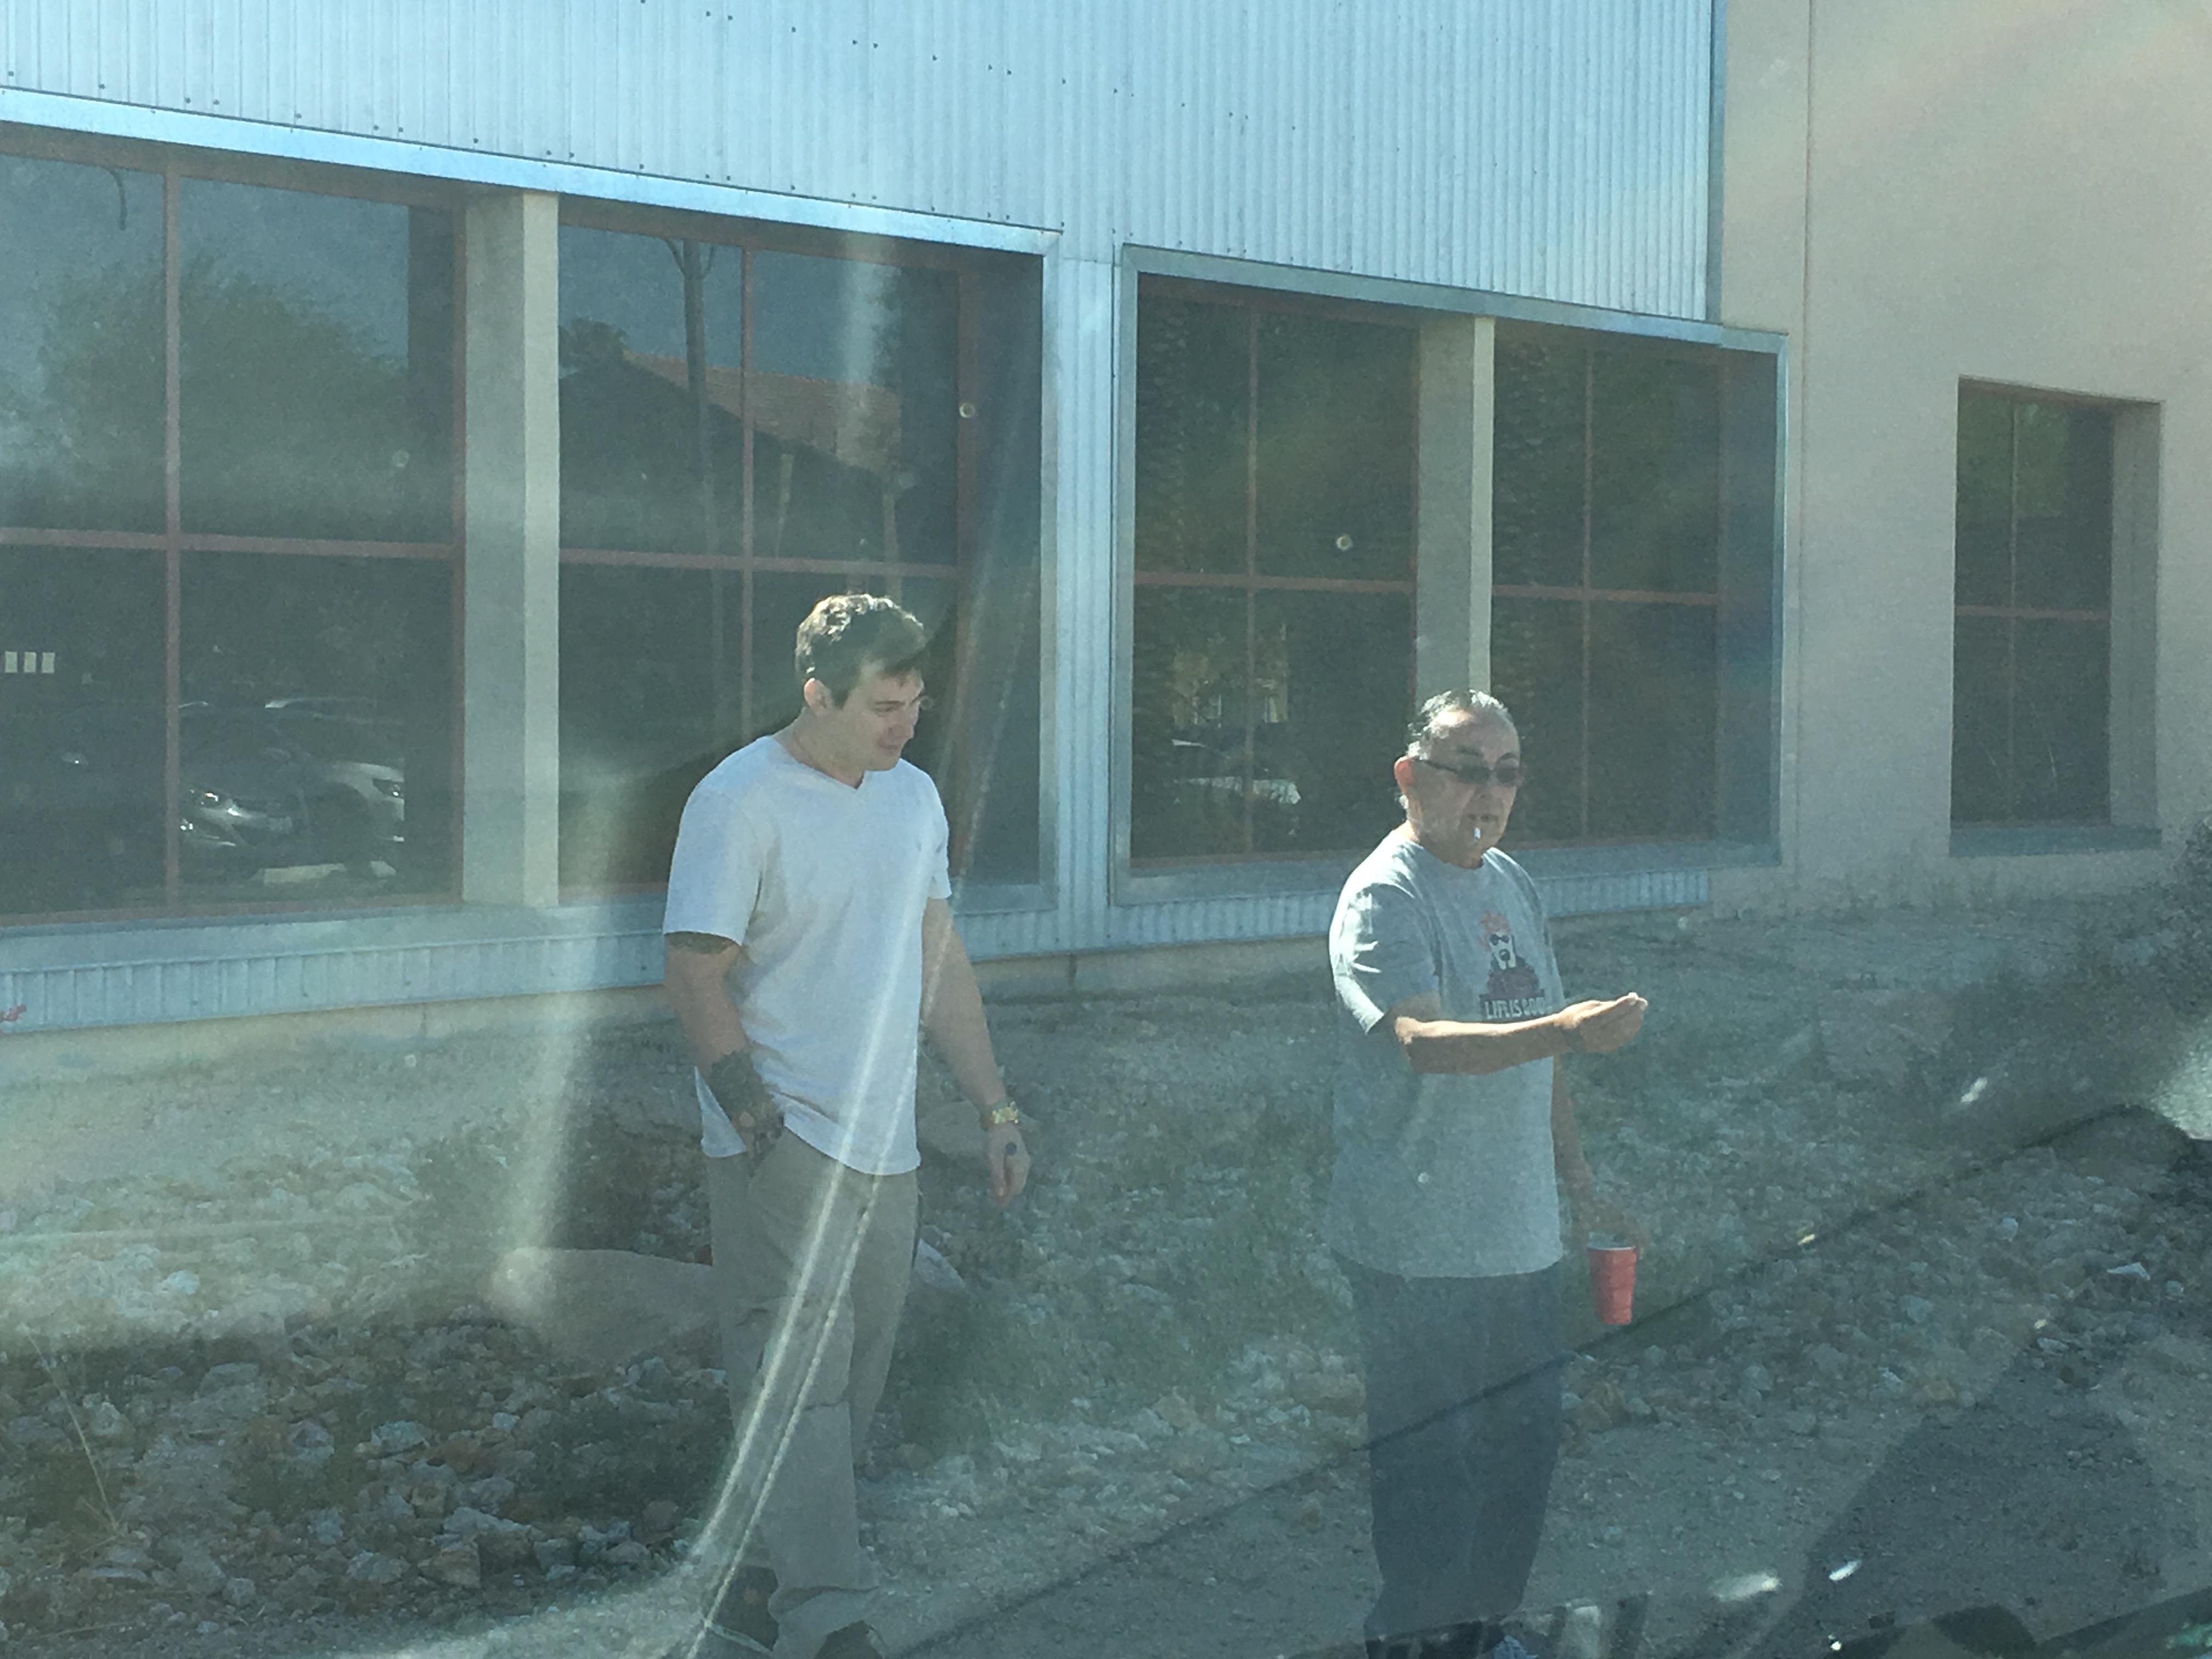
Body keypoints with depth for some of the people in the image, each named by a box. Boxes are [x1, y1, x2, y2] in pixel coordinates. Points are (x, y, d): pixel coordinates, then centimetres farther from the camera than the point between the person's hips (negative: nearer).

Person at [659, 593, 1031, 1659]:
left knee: (846, 1389, 9)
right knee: (797, 1384, -11)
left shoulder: (913, 795, 13)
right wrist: (760, 1120, -20)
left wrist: (994, 1107, 14)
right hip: (783, 1150, -7)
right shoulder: (739, 801, -10)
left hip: (883, 1149, 7)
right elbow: (696, 976, -12)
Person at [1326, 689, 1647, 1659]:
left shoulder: (1513, 885, 13)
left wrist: (1581, 1190, 20)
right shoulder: (1385, 896, -13)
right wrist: (1567, 1030, -41)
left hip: (1520, 1234, 8)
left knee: (1524, 1439, 15)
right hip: (1418, 1244, -8)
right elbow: (1422, 1039, -29)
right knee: (1425, 1464, 0)